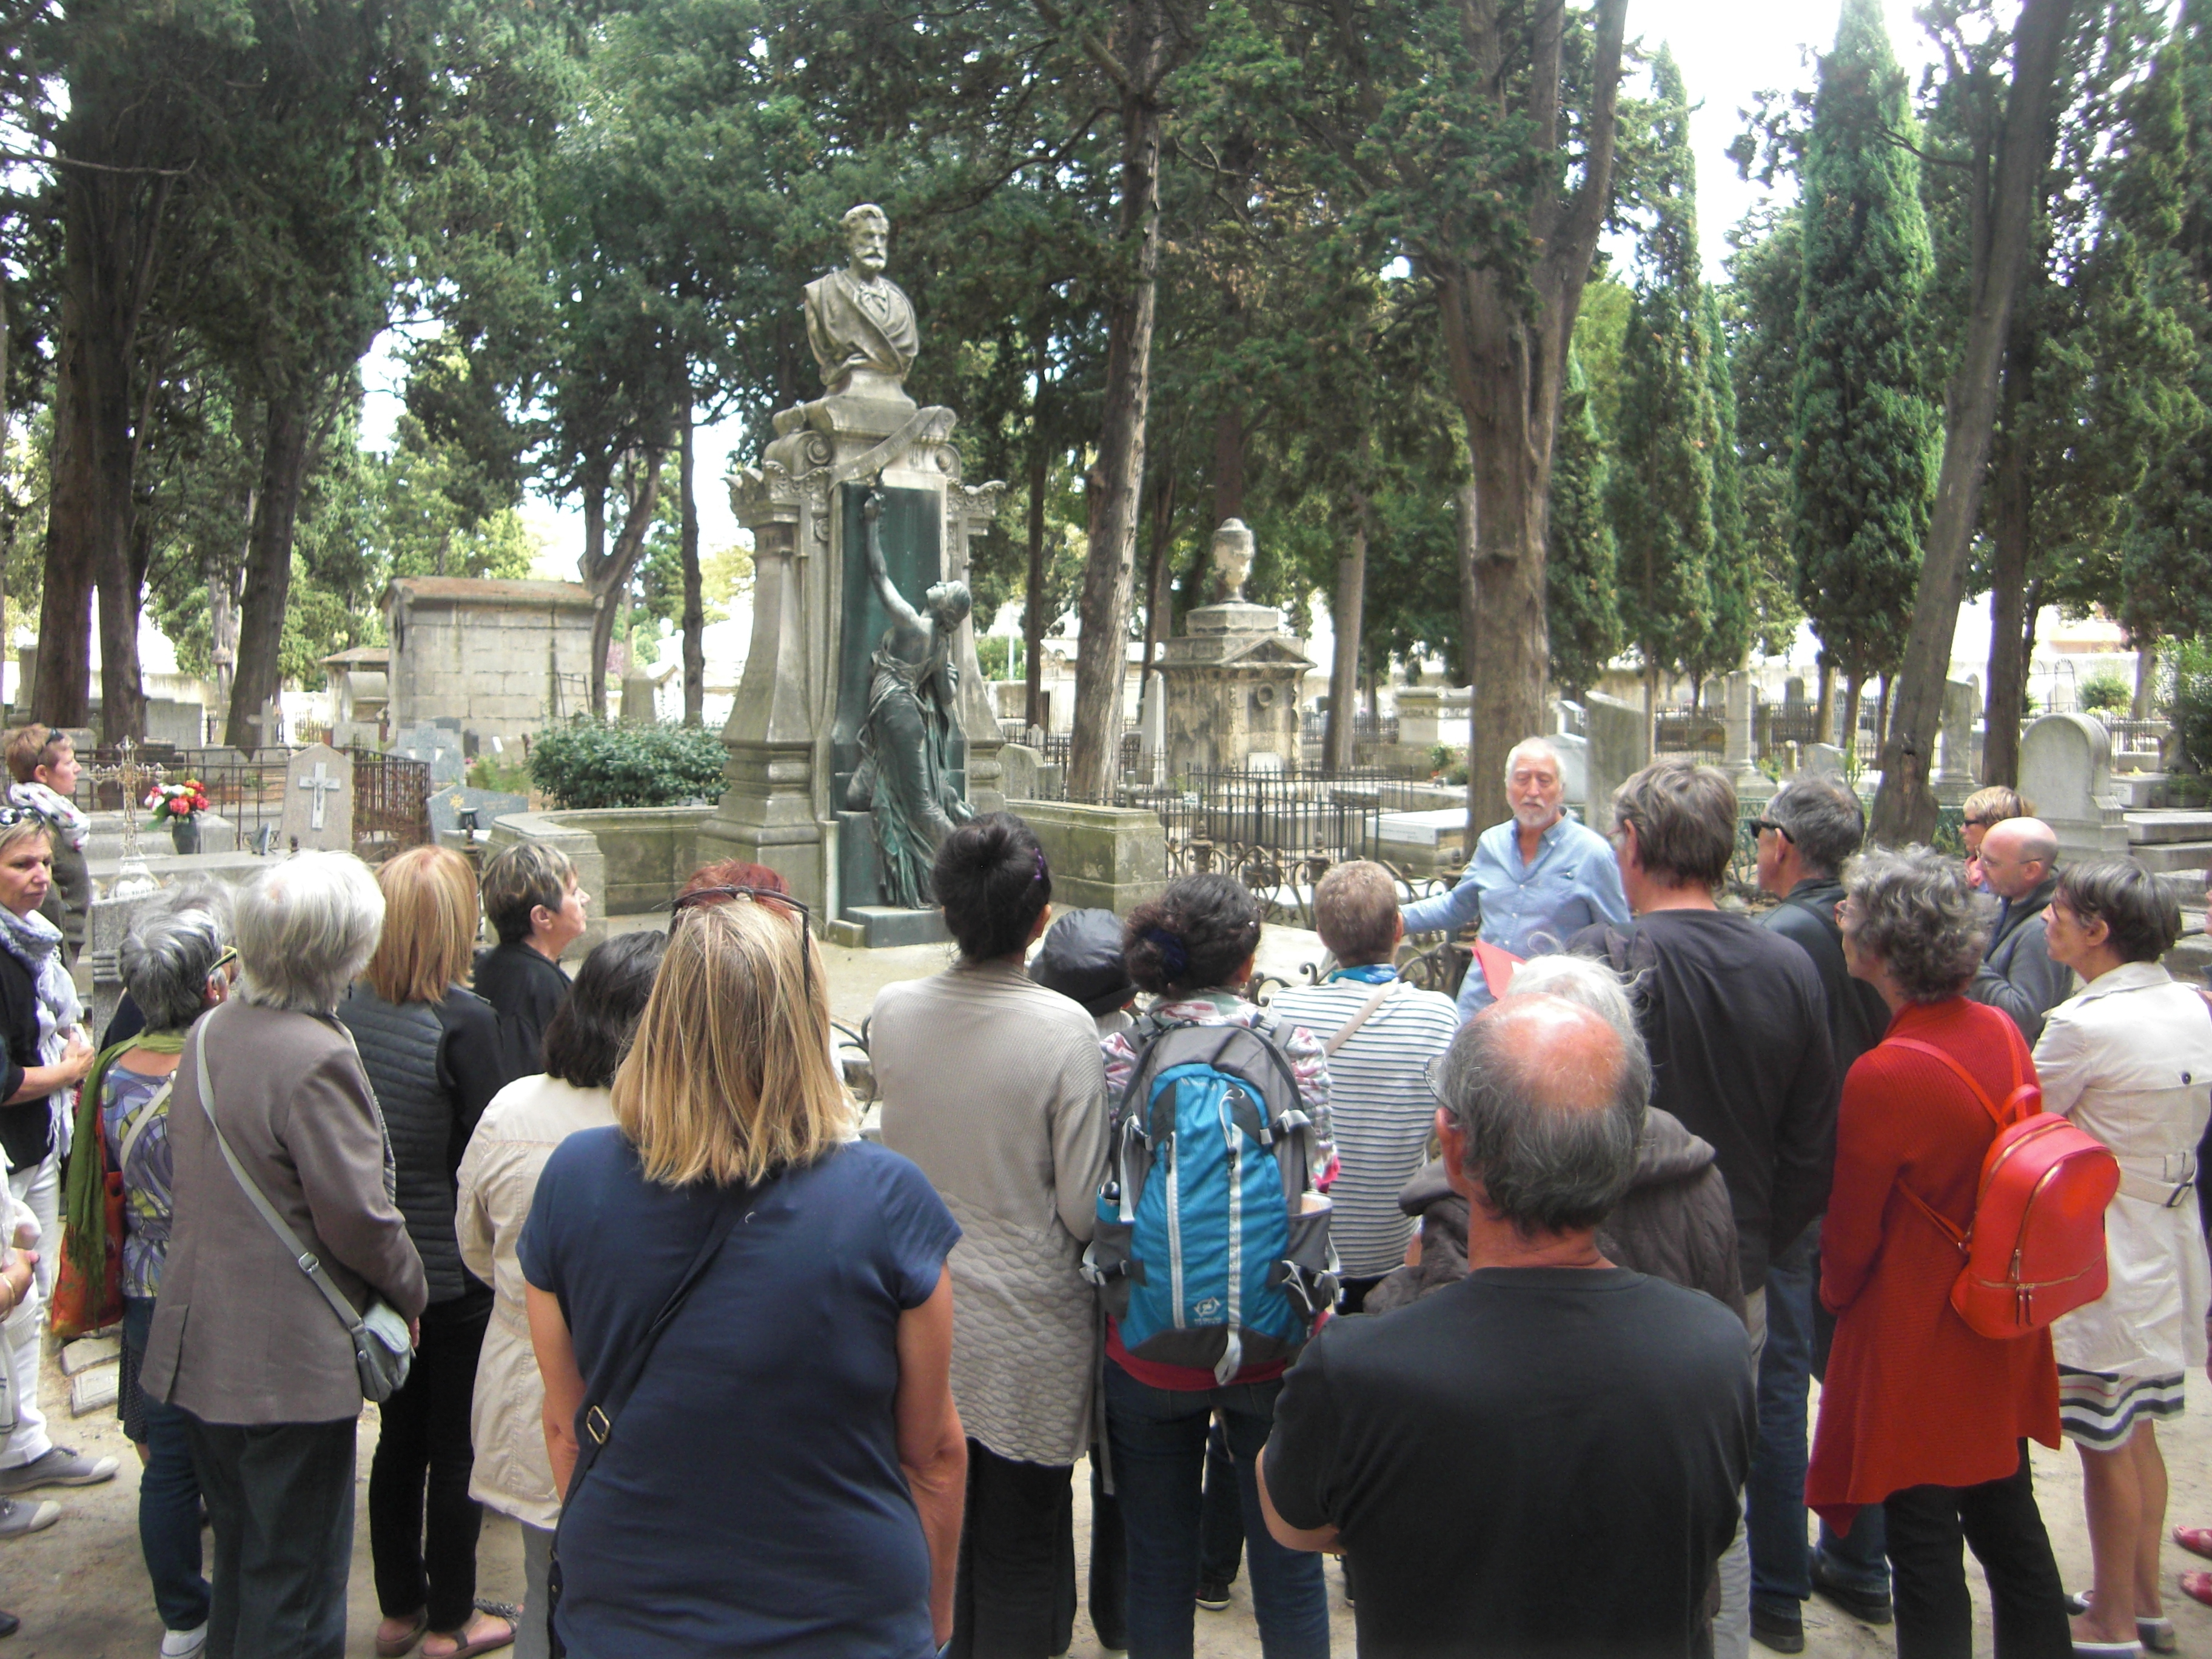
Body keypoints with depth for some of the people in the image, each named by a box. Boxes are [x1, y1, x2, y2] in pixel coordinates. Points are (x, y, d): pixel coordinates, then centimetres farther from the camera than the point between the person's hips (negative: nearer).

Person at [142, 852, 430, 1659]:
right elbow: (358, 1218, -20)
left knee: (241, 1559, 24)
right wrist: (409, 1289, -3)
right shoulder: (318, 1058, -23)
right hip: (290, 1362, -8)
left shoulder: (209, 1033, 4)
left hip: (199, 1349, 9)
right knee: (296, 1590, 6)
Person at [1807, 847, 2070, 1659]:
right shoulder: (2003, 1032, -5)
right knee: (2009, 1521, 22)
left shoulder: (1881, 1078, -26)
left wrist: (1836, 1291, 7)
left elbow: (1851, 1234, -13)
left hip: (1916, 1339, -7)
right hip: (2004, 1331, 8)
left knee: (1924, 1545, 7)